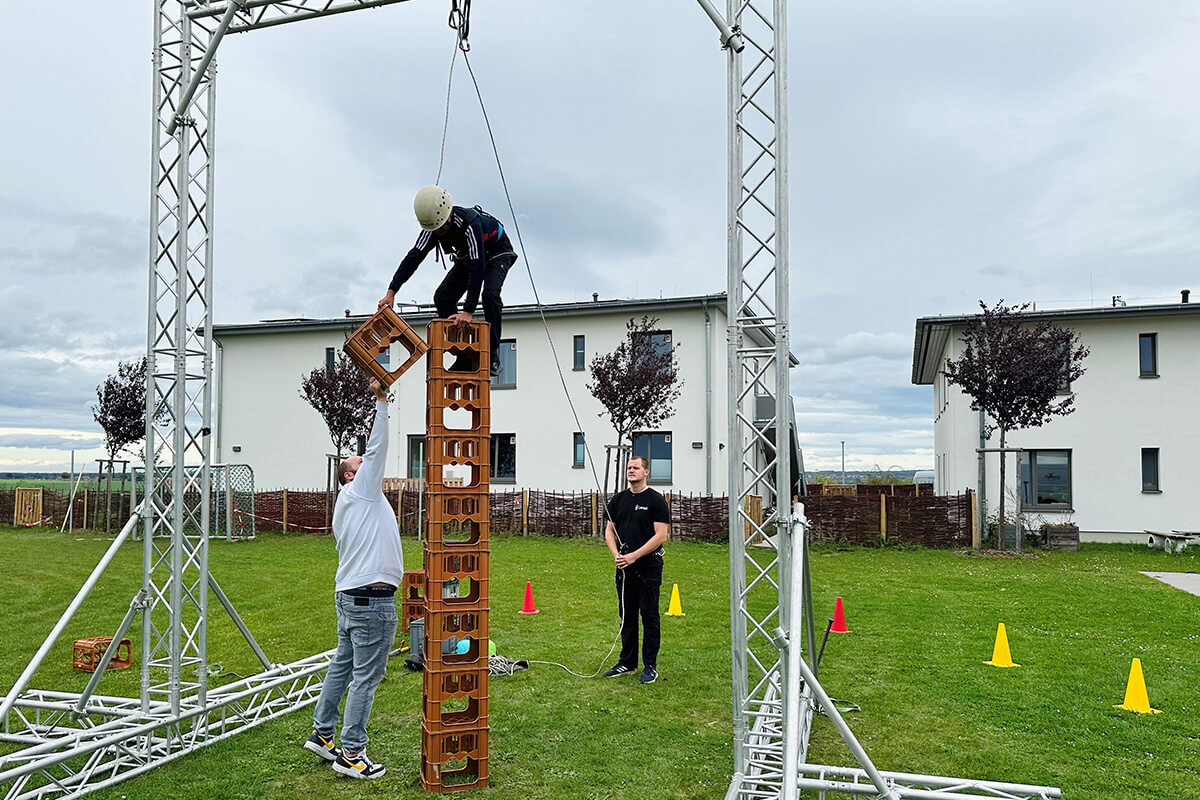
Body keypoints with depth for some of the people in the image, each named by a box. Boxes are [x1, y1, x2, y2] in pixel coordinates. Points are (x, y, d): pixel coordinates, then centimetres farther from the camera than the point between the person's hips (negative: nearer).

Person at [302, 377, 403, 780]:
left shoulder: (347, 506, 20)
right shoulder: (360, 491, -5)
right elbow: (377, 448, -11)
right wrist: (381, 402, -8)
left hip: (348, 596, 10)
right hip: (372, 599, -10)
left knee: (342, 667, 19)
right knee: (366, 677, -4)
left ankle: (322, 734, 29)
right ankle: (351, 754, 1)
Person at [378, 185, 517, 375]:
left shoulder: (470, 223, -42)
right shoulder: (433, 226, -22)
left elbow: (477, 267, -45)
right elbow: (414, 257, -21)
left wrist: (468, 311, -49)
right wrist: (391, 291, -31)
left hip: (497, 253, -7)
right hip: (467, 257, 7)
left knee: (490, 294, -32)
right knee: (442, 297, -9)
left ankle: (493, 354, -19)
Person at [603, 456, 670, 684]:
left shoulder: (655, 500, -7)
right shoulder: (618, 499, 10)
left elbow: (660, 535, -13)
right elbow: (609, 530, 13)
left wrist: (634, 556, -19)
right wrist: (616, 555, -5)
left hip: (648, 567, -5)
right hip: (624, 568, 5)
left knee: (649, 616, 1)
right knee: (626, 616, 12)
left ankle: (650, 666, 10)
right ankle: (627, 663, 22)